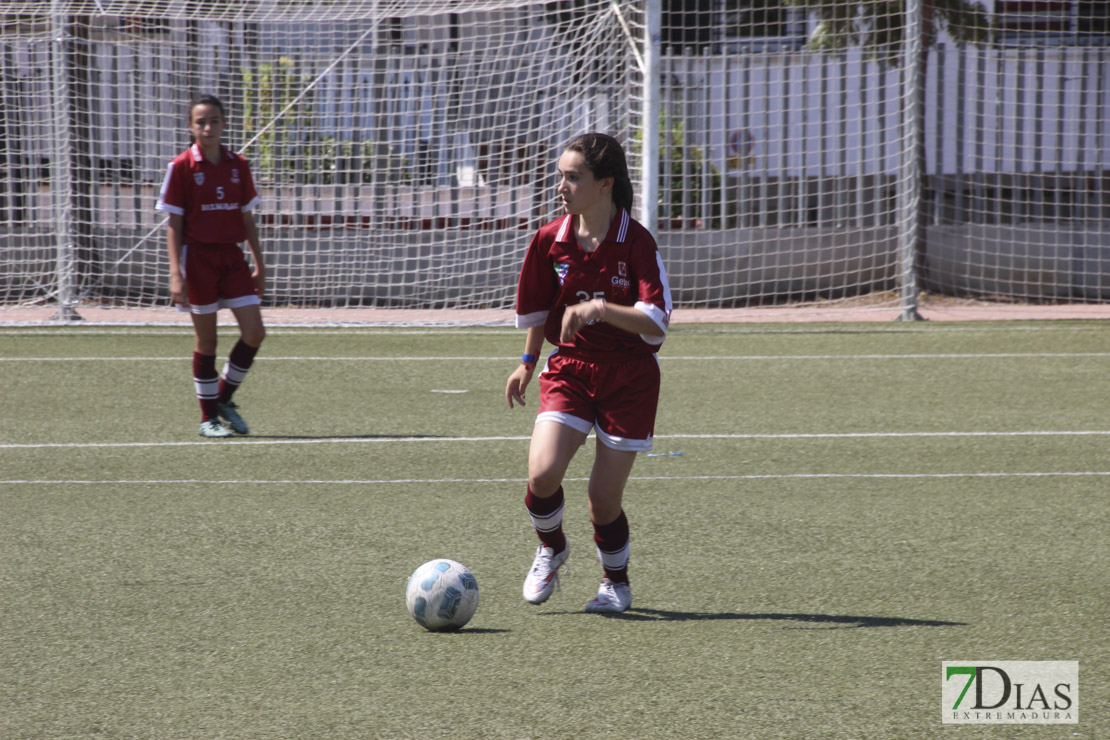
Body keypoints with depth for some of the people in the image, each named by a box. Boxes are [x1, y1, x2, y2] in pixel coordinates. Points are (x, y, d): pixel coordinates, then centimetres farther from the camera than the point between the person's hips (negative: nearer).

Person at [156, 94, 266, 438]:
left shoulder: (238, 166, 6)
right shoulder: (181, 167, -6)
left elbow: (247, 219, 12)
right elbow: (174, 225, -6)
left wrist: (259, 265, 10)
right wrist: (176, 274, -12)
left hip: (232, 255, 4)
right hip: (198, 257, -4)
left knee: (254, 332, -5)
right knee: (207, 340, 1)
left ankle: (224, 398, 15)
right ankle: (208, 416, 12)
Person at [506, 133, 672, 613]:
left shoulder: (636, 242, -14)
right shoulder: (550, 240, -2)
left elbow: (655, 323, -22)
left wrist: (598, 309, -34)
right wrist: (528, 362, 23)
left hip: (629, 376, -3)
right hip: (569, 369, 3)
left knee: (604, 498, -2)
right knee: (542, 474, -19)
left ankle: (617, 581, 27)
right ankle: (551, 548, 14)